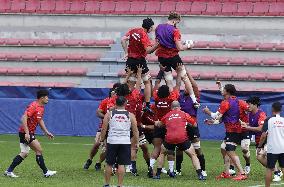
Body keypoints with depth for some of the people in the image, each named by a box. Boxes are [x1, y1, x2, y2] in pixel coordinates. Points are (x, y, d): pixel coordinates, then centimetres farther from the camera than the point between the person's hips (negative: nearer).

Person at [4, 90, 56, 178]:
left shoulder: (41, 107, 11)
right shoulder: (33, 106, -20)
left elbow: (40, 120, 25)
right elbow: (24, 118, -26)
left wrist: (46, 132, 21)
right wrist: (27, 133, -30)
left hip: (29, 133, 10)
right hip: (26, 133, -10)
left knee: (24, 153, 9)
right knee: (39, 150, -8)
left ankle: (9, 171, 11)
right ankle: (46, 172, -1)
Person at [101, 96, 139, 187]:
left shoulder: (109, 114, 2)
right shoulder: (130, 116, 3)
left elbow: (104, 129, 1)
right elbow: (135, 131, 4)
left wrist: (102, 139, 13)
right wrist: (136, 143, 13)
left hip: (112, 141, 0)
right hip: (125, 142, 0)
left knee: (109, 164, 9)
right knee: (121, 164, 3)